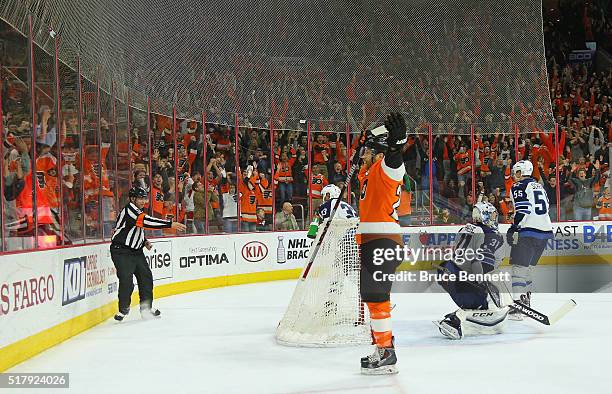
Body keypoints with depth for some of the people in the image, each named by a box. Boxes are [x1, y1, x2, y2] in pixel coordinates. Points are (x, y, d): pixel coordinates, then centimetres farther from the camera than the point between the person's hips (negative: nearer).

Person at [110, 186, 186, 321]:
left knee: (146, 277, 7)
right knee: (126, 281, -14)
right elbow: (146, 221, -31)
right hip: (121, 251, -10)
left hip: (136, 250, 10)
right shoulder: (129, 210, -20)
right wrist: (170, 224, -34)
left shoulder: (138, 211, 12)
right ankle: (123, 309, 3)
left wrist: (144, 241, 10)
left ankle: (146, 307, 17)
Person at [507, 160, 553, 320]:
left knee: (519, 266, -10)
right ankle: (526, 299, 27)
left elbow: (523, 210, -16)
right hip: (545, 230, 8)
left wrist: (513, 229, -17)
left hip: (528, 232, -8)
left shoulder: (519, 187, -4)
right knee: (529, 266, 20)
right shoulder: (540, 187, 21)